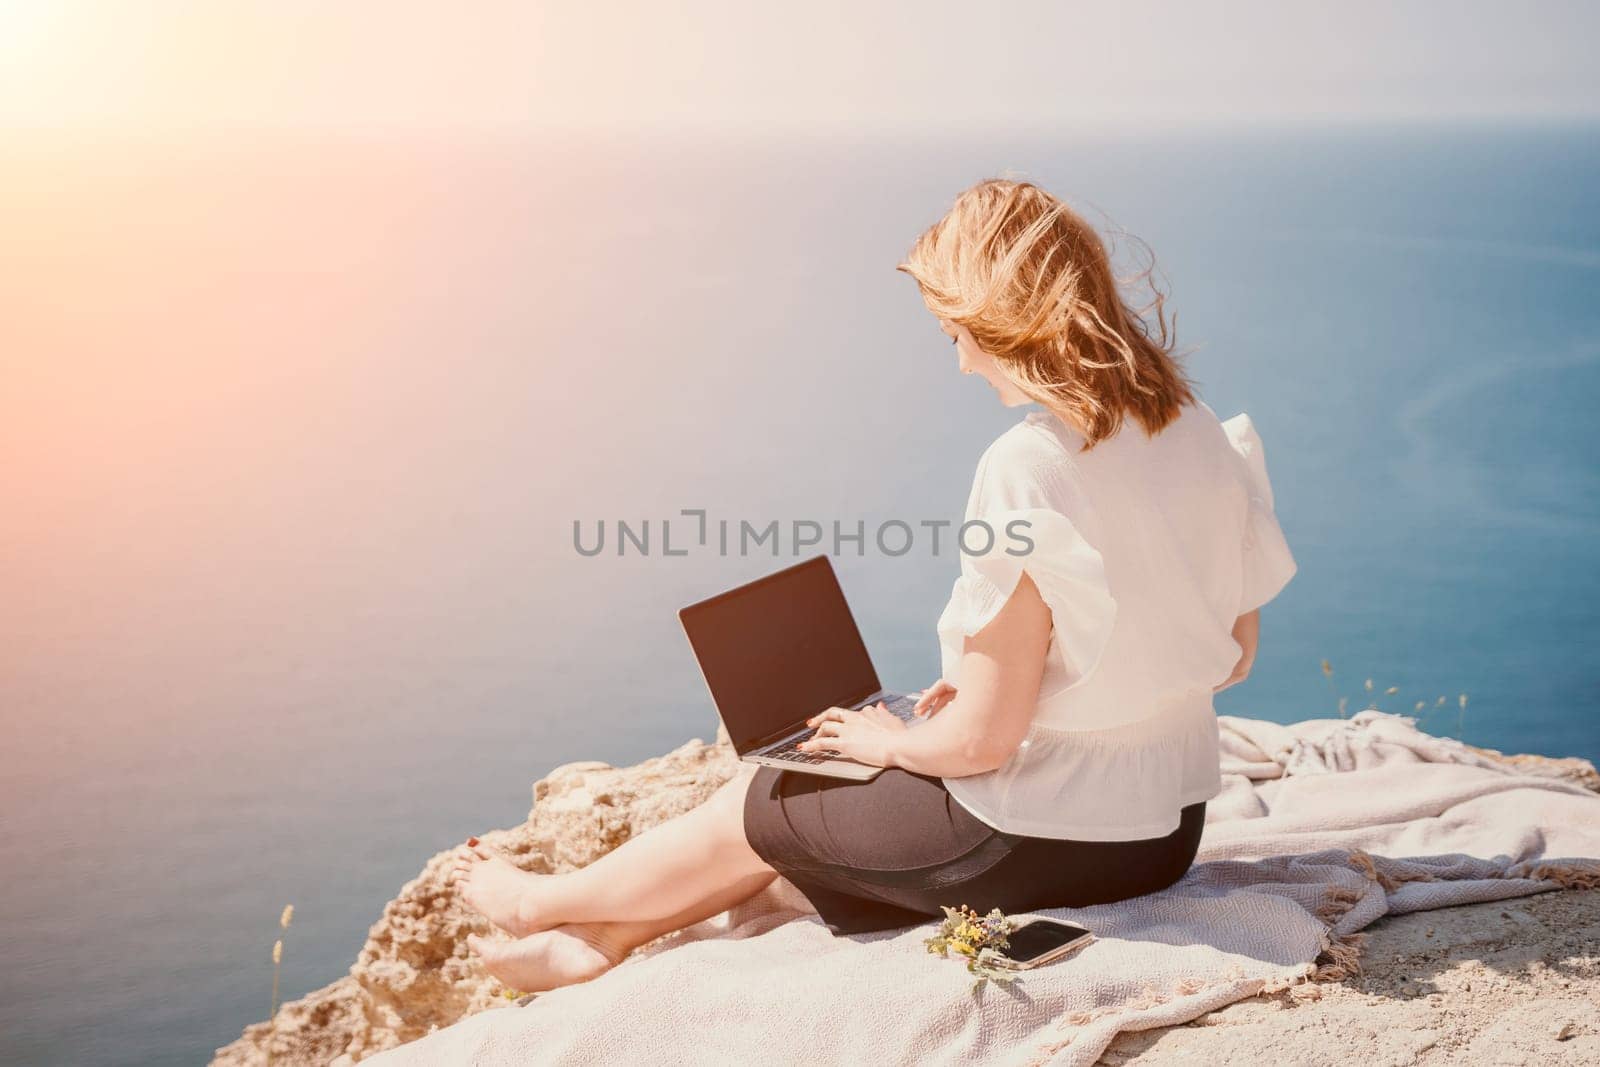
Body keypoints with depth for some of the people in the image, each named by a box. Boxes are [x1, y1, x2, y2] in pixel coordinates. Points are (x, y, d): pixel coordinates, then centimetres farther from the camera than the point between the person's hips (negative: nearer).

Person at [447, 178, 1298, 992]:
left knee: (760, 807, 16)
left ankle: (546, 903, 42)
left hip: (1037, 844, -8)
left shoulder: (1030, 468, -26)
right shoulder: (1202, 432, -2)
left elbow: (983, 739, -24)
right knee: (802, 796, 24)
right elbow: (1235, 653, 8)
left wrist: (892, 741, -1)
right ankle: (600, 940, 39)